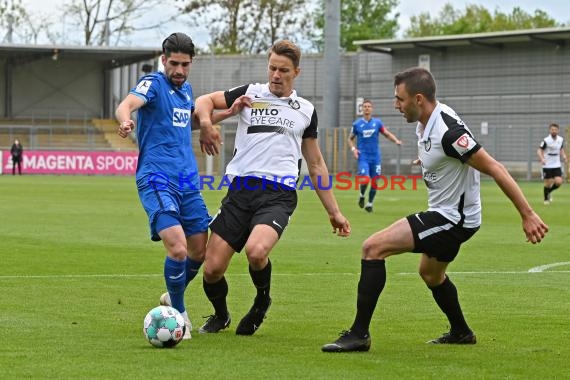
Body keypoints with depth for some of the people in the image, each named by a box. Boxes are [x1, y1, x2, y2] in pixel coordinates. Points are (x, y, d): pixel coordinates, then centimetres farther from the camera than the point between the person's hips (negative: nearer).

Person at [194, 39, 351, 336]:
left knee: (256, 251, -31)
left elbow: (315, 165, 23)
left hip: (279, 194, -1)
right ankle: (220, 316, 26)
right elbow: (204, 101, 12)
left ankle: (262, 302, 2)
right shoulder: (250, 94, 14)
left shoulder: (306, 110, 18)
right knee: (212, 269, -7)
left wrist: (333, 211, 21)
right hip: (241, 190, 1)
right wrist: (206, 122, -12)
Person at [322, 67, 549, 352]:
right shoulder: (424, 124, 1)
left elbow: (494, 169, -25)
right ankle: (461, 332, 53)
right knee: (431, 273, 33)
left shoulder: (448, 131, -27)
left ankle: (359, 334, -15)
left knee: (373, 247, -17)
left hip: (453, 219, -10)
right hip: (444, 213, 10)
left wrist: (527, 215, -24)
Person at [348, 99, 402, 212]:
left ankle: (370, 203, 21)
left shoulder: (377, 122, 4)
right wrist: (353, 149, -5)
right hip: (363, 157, -2)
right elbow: (350, 139, 13)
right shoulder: (357, 124, 2)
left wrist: (396, 140, -10)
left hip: (375, 156, 2)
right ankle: (362, 196, 10)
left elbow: (387, 134, 9)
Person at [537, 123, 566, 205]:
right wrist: (542, 159, -27)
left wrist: (564, 156, 1)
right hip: (547, 165, -4)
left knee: (558, 182, -9)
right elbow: (539, 150, -9)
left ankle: (549, 192, 21)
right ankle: (546, 199, 25)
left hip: (557, 165, 4)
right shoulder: (546, 140, -12)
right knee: (548, 183, 0)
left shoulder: (561, 140, 3)